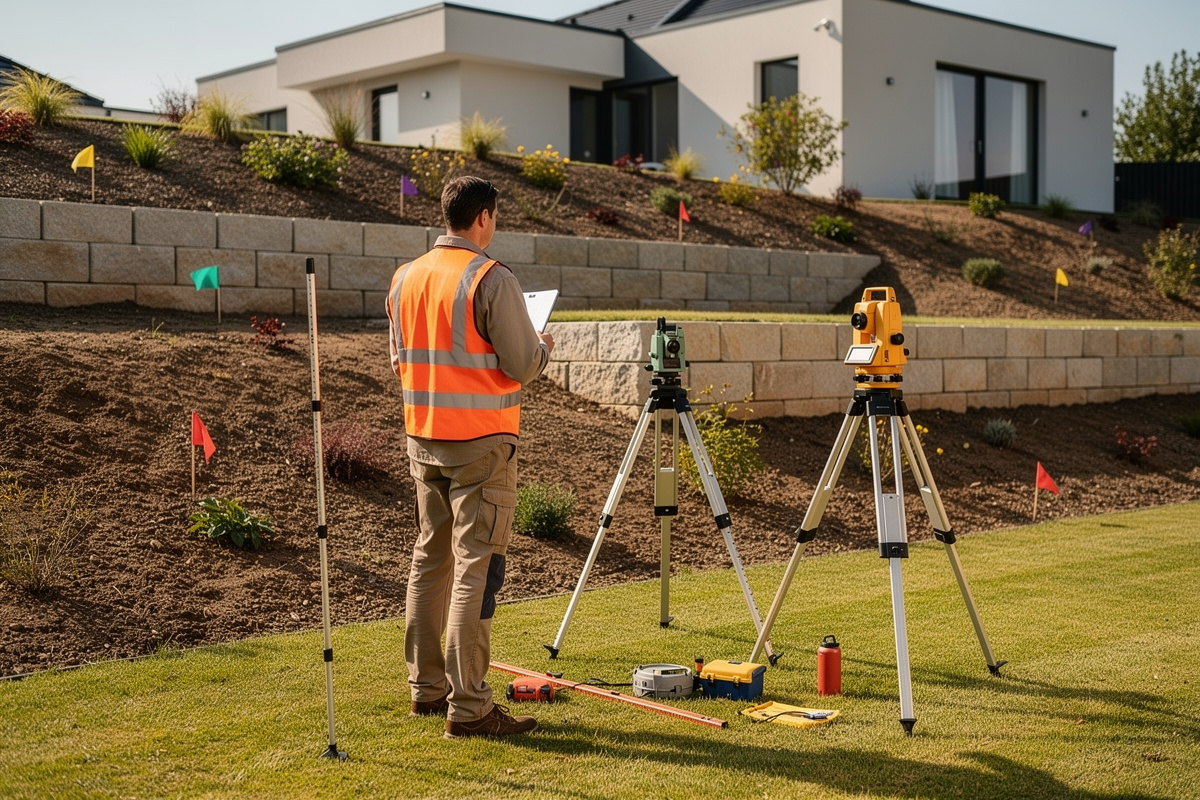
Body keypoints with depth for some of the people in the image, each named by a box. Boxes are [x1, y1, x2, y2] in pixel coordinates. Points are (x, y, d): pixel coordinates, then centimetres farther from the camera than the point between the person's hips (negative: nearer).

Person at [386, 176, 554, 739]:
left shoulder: (404, 278, 8)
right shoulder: (490, 278, -13)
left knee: (430, 559, 15)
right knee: (475, 566, -5)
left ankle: (426, 686, 24)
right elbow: (524, 365, -12)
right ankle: (468, 707, -3)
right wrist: (544, 345, 8)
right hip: (480, 442, -7)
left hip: (422, 439, 7)